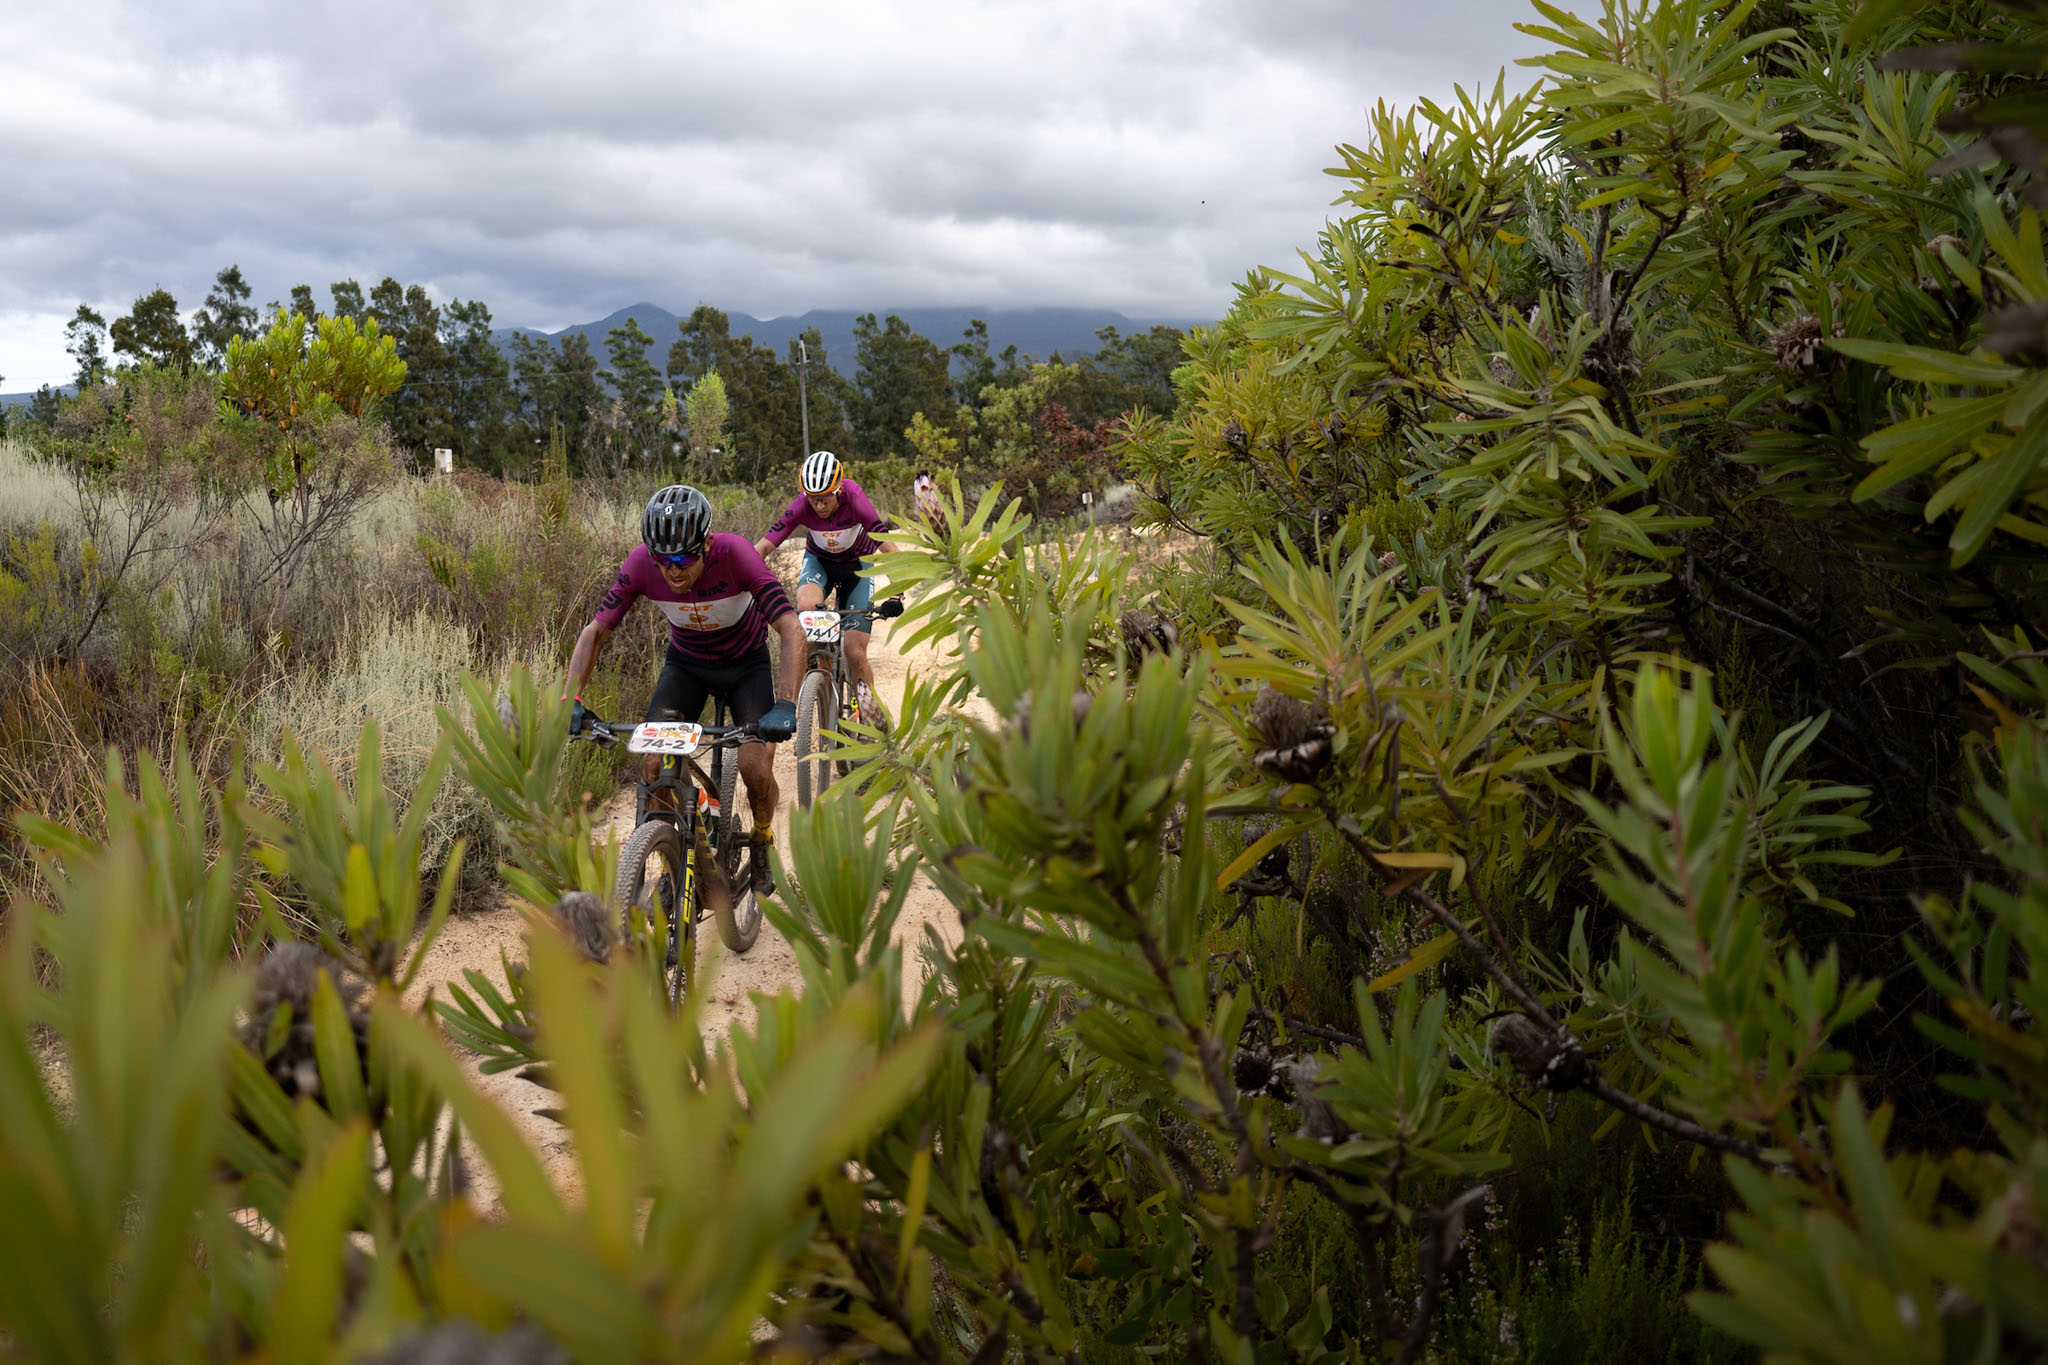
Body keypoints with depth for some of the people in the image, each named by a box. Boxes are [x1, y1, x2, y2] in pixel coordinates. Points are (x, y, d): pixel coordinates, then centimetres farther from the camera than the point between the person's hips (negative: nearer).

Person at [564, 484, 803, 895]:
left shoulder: (735, 554, -33)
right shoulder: (641, 563, -26)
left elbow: (791, 630, -36)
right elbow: (595, 631, -17)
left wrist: (785, 705, -49)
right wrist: (571, 699, -32)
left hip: (745, 664, -2)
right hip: (685, 663, 2)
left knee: (757, 771, -17)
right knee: (653, 764, -18)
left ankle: (762, 841, 16)